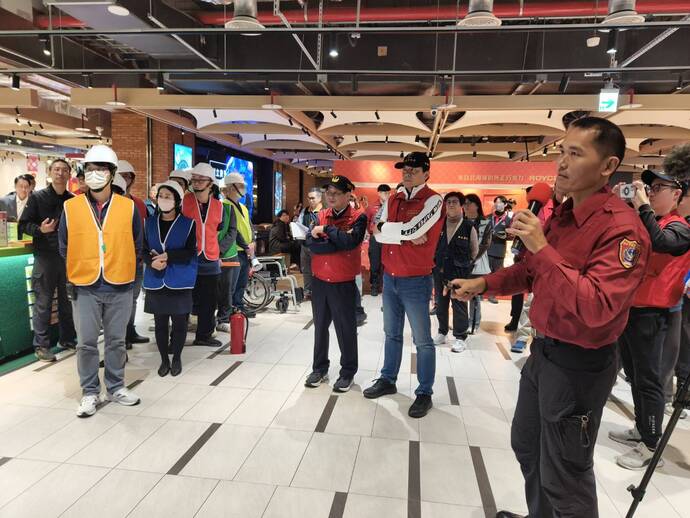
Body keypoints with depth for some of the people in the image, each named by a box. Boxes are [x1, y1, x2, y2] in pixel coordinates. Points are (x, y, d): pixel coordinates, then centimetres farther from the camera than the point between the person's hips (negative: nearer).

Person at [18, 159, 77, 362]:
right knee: (43, 302, 1)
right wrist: (40, 229, -19)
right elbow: (23, 225, -2)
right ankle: (41, 345, 10)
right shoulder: (37, 197, -1)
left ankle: (68, 339, 23)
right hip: (45, 256, -3)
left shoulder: (73, 200, 8)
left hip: (68, 256, 3)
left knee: (68, 300, 11)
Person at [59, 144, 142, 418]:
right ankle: (90, 392, 21)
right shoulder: (71, 207, 0)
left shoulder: (128, 207, -1)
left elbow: (136, 245, 9)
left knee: (116, 341, 12)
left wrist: (122, 269, 10)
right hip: (85, 288, 0)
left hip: (120, 287, 0)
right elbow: (65, 248, 9)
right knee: (87, 343, 6)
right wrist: (80, 270, 10)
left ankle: (115, 387, 26)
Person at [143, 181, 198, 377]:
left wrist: (167, 256, -19)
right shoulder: (150, 222, 8)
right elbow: (144, 249, 4)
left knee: (179, 321, 5)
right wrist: (152, 261, -16)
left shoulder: (188, 223, -3)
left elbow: (190, 253, -10)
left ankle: (177, 358, 23)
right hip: (156, 281, 3)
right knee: (160, 322, 9)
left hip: (179, 282, -3)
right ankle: (164, 359, 24)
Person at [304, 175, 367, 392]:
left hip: (343, 283, -4)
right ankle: (320, 368, 30)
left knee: (345, 329, 6)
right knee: (320, 327, 15)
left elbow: (350, 241, -24)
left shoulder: (358, 218, -6)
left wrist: (327, 229, -14)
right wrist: (339, 243, -16)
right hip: (319, 280, 4)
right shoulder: (320, 216, 6)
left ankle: (348, 372, 22)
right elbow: (311, 244, -9)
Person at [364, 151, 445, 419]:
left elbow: (410, 230, -25)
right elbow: (379, 234, -2)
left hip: (416, 281, -6)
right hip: (389, 277, 6)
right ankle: (388, 380, 35)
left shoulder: (433, 200, -12)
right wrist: (406, 236, -17)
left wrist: (386, 229, -10)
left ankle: (425, 393, 19)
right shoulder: (393, 200, 9)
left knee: (423, 341, 5)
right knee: (392, 334, 19)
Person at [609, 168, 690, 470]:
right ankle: (641, 429, 33)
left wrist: (642, 206, -23)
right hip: (628, 309, 8)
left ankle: (651, 447, 10)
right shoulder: (641, 221, 13)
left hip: (649, 314, -8)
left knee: (648, 380, -1)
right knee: (634, 375, 18)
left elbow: (660, 242, -29)